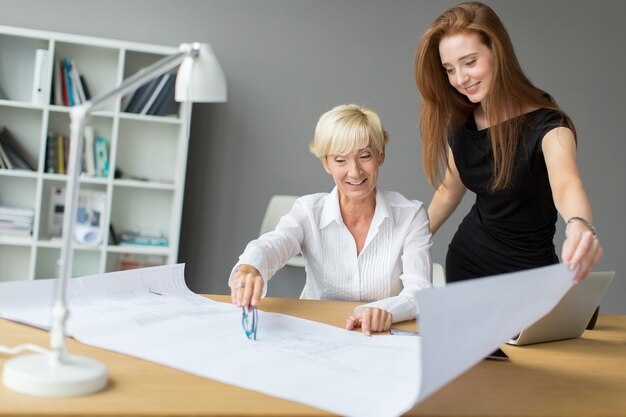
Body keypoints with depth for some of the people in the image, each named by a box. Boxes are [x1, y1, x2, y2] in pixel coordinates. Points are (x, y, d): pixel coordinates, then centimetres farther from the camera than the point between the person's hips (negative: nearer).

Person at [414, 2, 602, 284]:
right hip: (464, 260, 5)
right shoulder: (459, 123, -6)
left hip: (526, 272, -4)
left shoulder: (546, 125, -22)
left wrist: (580, 226, -65)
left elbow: (565, 183, -44)